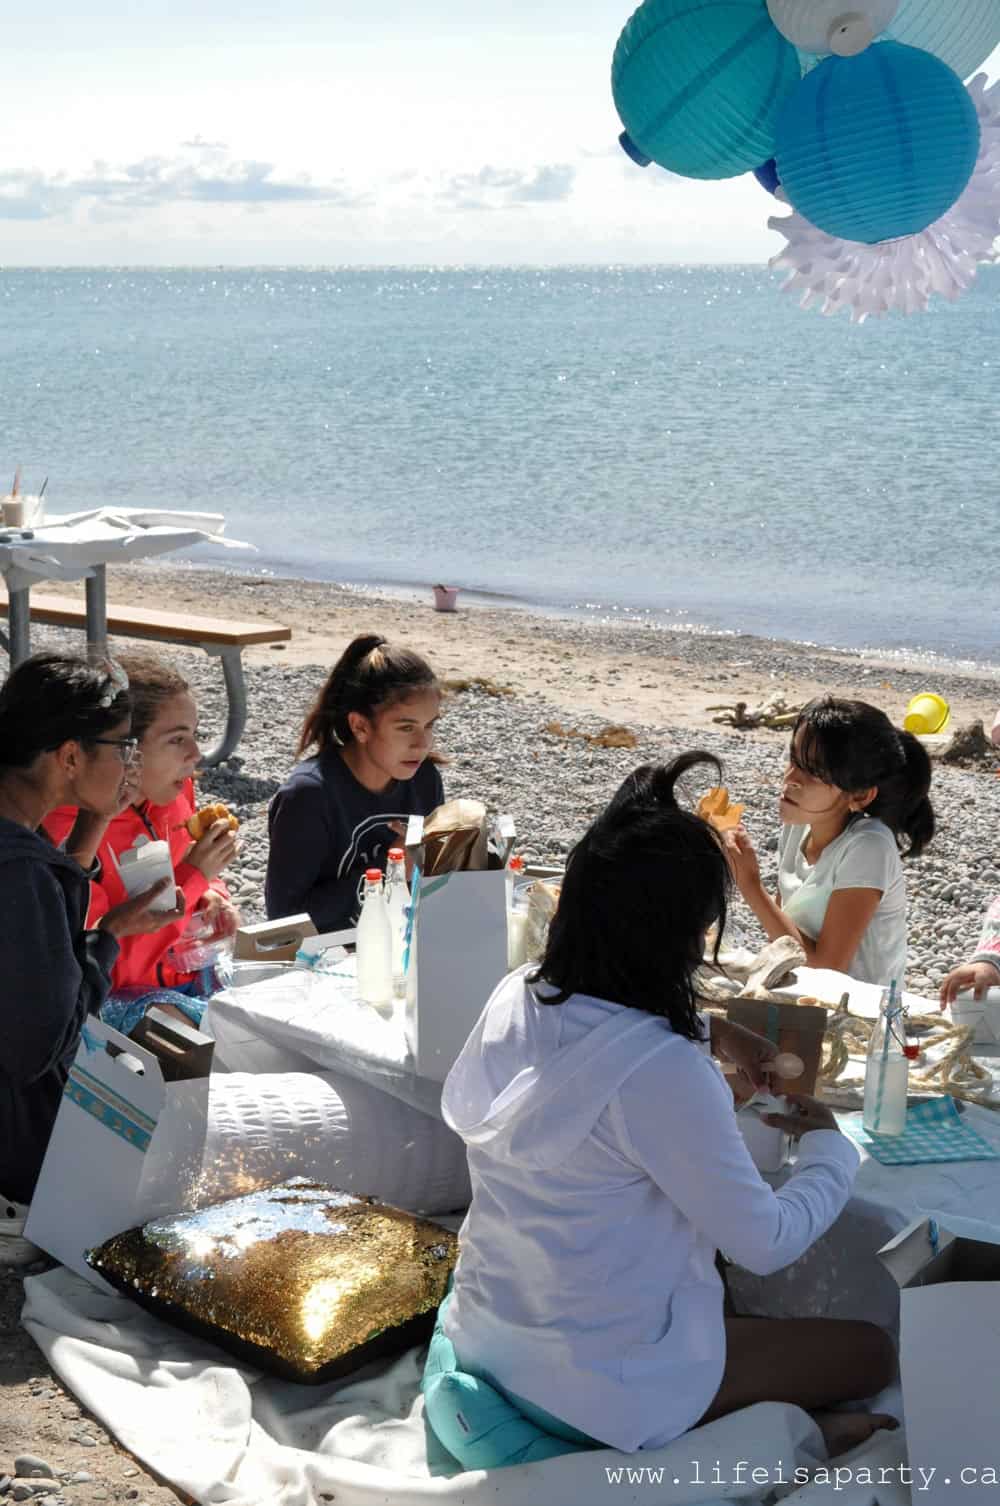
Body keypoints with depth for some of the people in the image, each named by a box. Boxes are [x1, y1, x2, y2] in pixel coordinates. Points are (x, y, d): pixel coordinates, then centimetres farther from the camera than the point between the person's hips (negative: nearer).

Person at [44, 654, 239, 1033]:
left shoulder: (172, 790, 0)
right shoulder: (65, 831, -24)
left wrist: (213, 896, -2)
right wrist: (192, 877, -26)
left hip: (188, 971, 8)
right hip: (114, 997, -7)